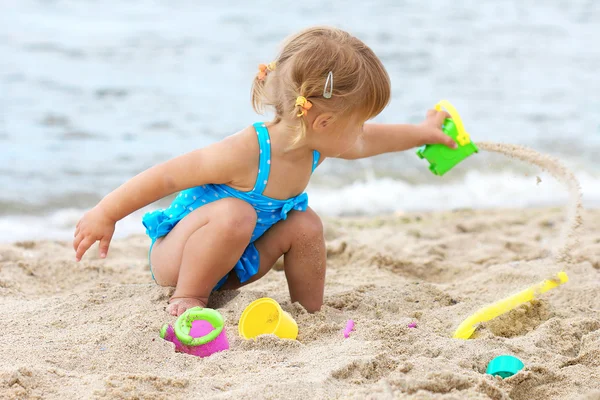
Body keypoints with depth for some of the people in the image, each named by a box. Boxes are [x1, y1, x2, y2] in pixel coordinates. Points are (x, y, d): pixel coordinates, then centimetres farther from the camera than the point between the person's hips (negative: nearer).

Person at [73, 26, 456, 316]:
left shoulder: (316, 145, -9)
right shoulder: (244, 154, -35)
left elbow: (367, 141, 15)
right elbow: (166, 176, -27)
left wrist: (422, 132, 24)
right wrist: (105, 214, -22)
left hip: (230, 261, 8)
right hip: (172, 256, -8)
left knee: (305, 224, -7)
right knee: (234, 213, -35)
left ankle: (312, 313, 8)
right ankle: (187, 298, -18)